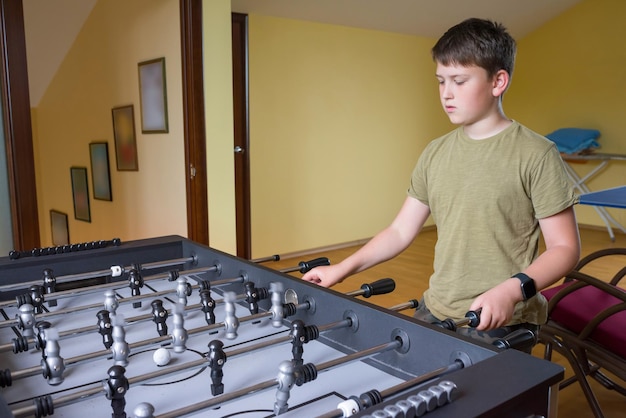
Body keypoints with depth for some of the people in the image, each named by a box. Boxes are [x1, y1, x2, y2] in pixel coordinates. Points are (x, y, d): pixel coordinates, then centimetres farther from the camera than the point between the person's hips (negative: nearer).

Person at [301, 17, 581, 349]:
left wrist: (513, 290, -25)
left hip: (501, 326, -4)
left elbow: (565, 247, -9)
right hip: (433, 313, 5)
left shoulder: (535, 155, -11)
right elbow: (401, 230, 7)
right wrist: (342, 269, -1)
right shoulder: (435, 154, 4)